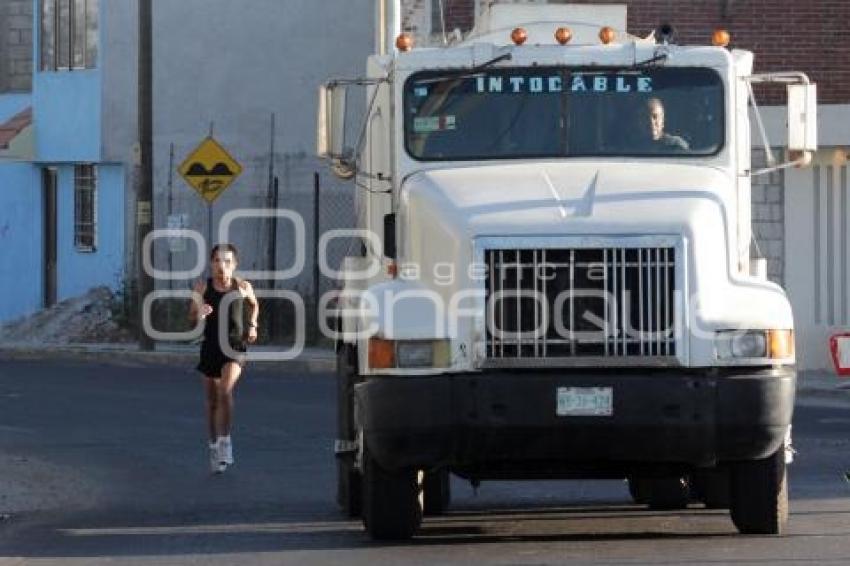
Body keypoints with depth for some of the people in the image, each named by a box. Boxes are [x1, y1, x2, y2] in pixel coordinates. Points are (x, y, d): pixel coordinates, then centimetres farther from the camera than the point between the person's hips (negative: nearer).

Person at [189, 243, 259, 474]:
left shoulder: (243, 287, -2)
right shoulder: (203, 287, -5)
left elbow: (254, 305, 20)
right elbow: (192, 318, -2)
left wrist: (252, 325, 6)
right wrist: (199, 313, -24)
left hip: (235, 345, -2)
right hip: (211, 346, 2)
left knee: (225, 390, -24)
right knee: (212, 400, 11)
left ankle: (225, 441, -15)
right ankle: (214, 446, 28)